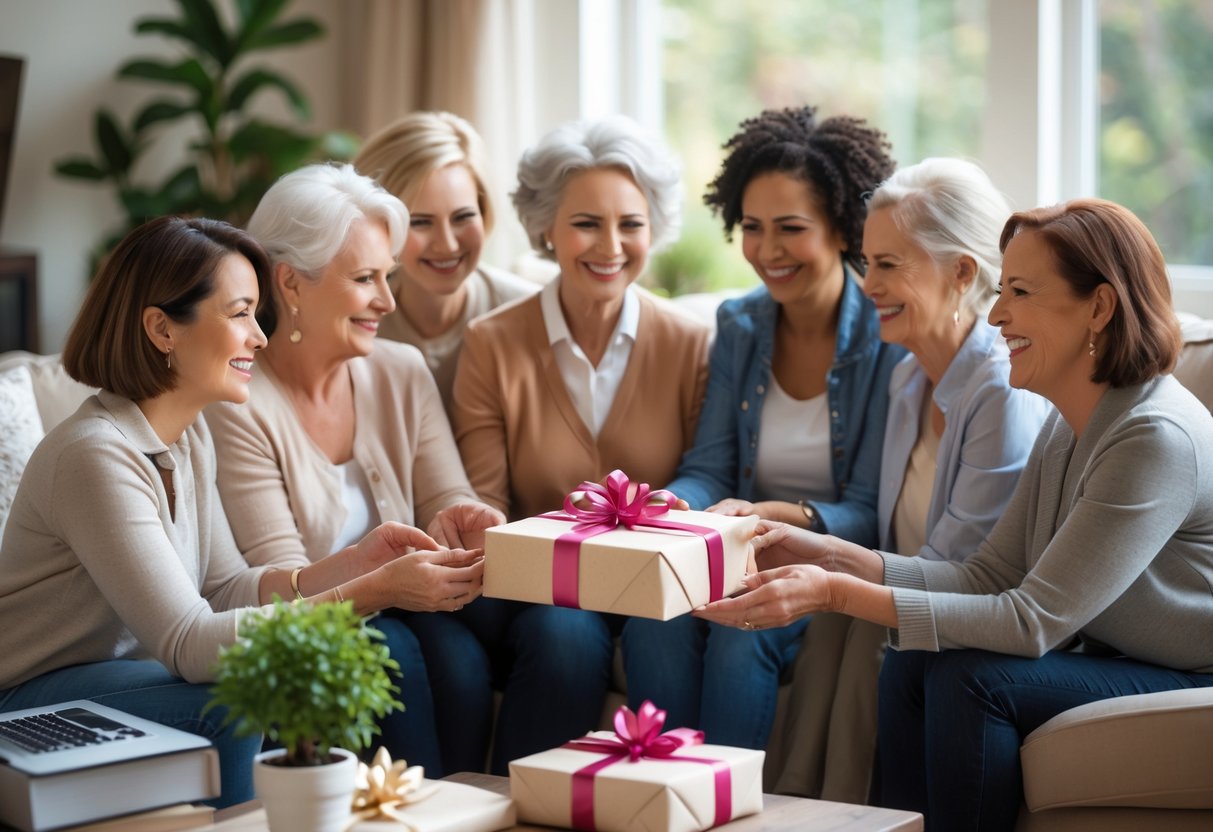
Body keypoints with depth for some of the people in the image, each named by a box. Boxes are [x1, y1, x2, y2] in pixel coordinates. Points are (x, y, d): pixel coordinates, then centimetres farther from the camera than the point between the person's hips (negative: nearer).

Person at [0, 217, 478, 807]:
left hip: (120, 670, 8)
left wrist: (354, 563, -14)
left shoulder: (189, 436, 5)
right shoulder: (96, 455, -25)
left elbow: (226, 588, 2)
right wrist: (374, 592, -32)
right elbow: (190, 644, -29)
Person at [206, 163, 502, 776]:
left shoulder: (402, 373, 7)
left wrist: (456, 521, -23)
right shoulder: (237, 406, -11)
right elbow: (276, 580, -16)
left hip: (392, 615, 4)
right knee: (387, 649, -31)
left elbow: (448, 498, 3)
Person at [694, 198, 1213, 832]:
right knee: (911, 664, -8)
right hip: (1112, 669, 8)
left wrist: (838, 594, -27)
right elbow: (988, 576, 4)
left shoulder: (1159, 439, -24)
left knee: (973, 678, -24)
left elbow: (1034, 620, -26)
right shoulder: (1066, 428, 6)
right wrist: (835, 557, -9)